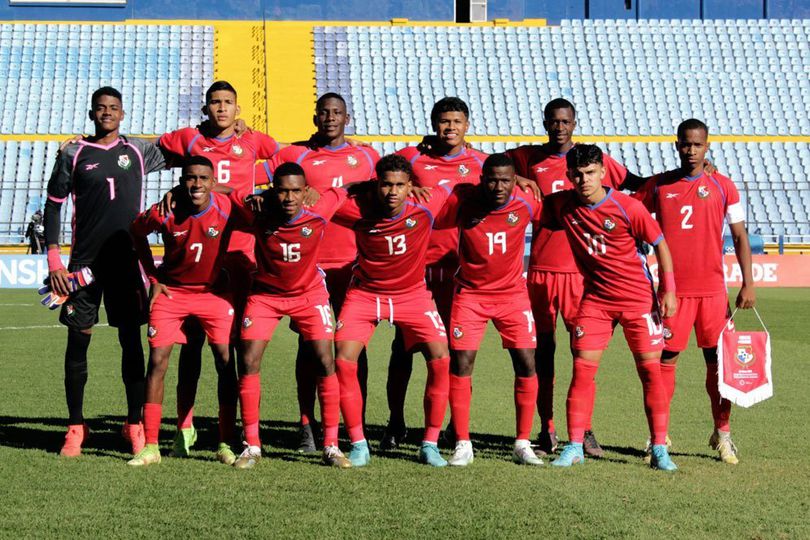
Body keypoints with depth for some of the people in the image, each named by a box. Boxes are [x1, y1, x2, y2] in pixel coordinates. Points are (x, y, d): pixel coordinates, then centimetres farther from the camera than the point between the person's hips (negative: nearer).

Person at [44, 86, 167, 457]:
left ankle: (135, 425, 7)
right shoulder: (73, 155, 2)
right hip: (85, 262, -1)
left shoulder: (137, 150, 8)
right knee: (78, 340, 0)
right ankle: (75, 427, 9)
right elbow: (53, 204, 4)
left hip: (127, 260, 1)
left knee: (131, 340, 0)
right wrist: (53, 260, -3)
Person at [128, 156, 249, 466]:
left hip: (214, 291, 1)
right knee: (157, 362, -8)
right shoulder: (165, 212, -18)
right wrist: (153, 278, 1)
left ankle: (225, 445, 4)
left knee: (226, 362, -6)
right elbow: (136, 232, 2)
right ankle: (150, 446, -2)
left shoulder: (228, 208, -18)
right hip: (171, 291, 0)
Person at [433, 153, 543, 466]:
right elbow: (430, 226, -8)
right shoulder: (462, 200, -16)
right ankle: (462, 444, 4)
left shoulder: (526, 204, -12)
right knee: (460, 362, -8)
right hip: (470, 293, -1)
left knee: (526, 364, -5)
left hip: (513, 293, 1)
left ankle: (523, 445, 7)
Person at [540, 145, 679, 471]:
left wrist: (668, 290, -6)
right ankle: (574, 446, 4)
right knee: (582, 368, -3)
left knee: (651, 369, -4)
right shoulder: (562, 205, -3)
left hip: (638, 298, -3)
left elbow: (660, 245, -4)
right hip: (595, 298, 3)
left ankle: (659, 449, 2)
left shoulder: (628, 208, -13)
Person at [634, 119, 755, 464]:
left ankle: (722, 434, 15)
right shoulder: (657, 186, 4)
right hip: (671, 289, 0)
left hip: (713, 289, 0)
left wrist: (748, 284, -2)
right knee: (665, 360, 0)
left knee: (718, 361, 3)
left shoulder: (723, 187, 4)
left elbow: (740, 236, 5)